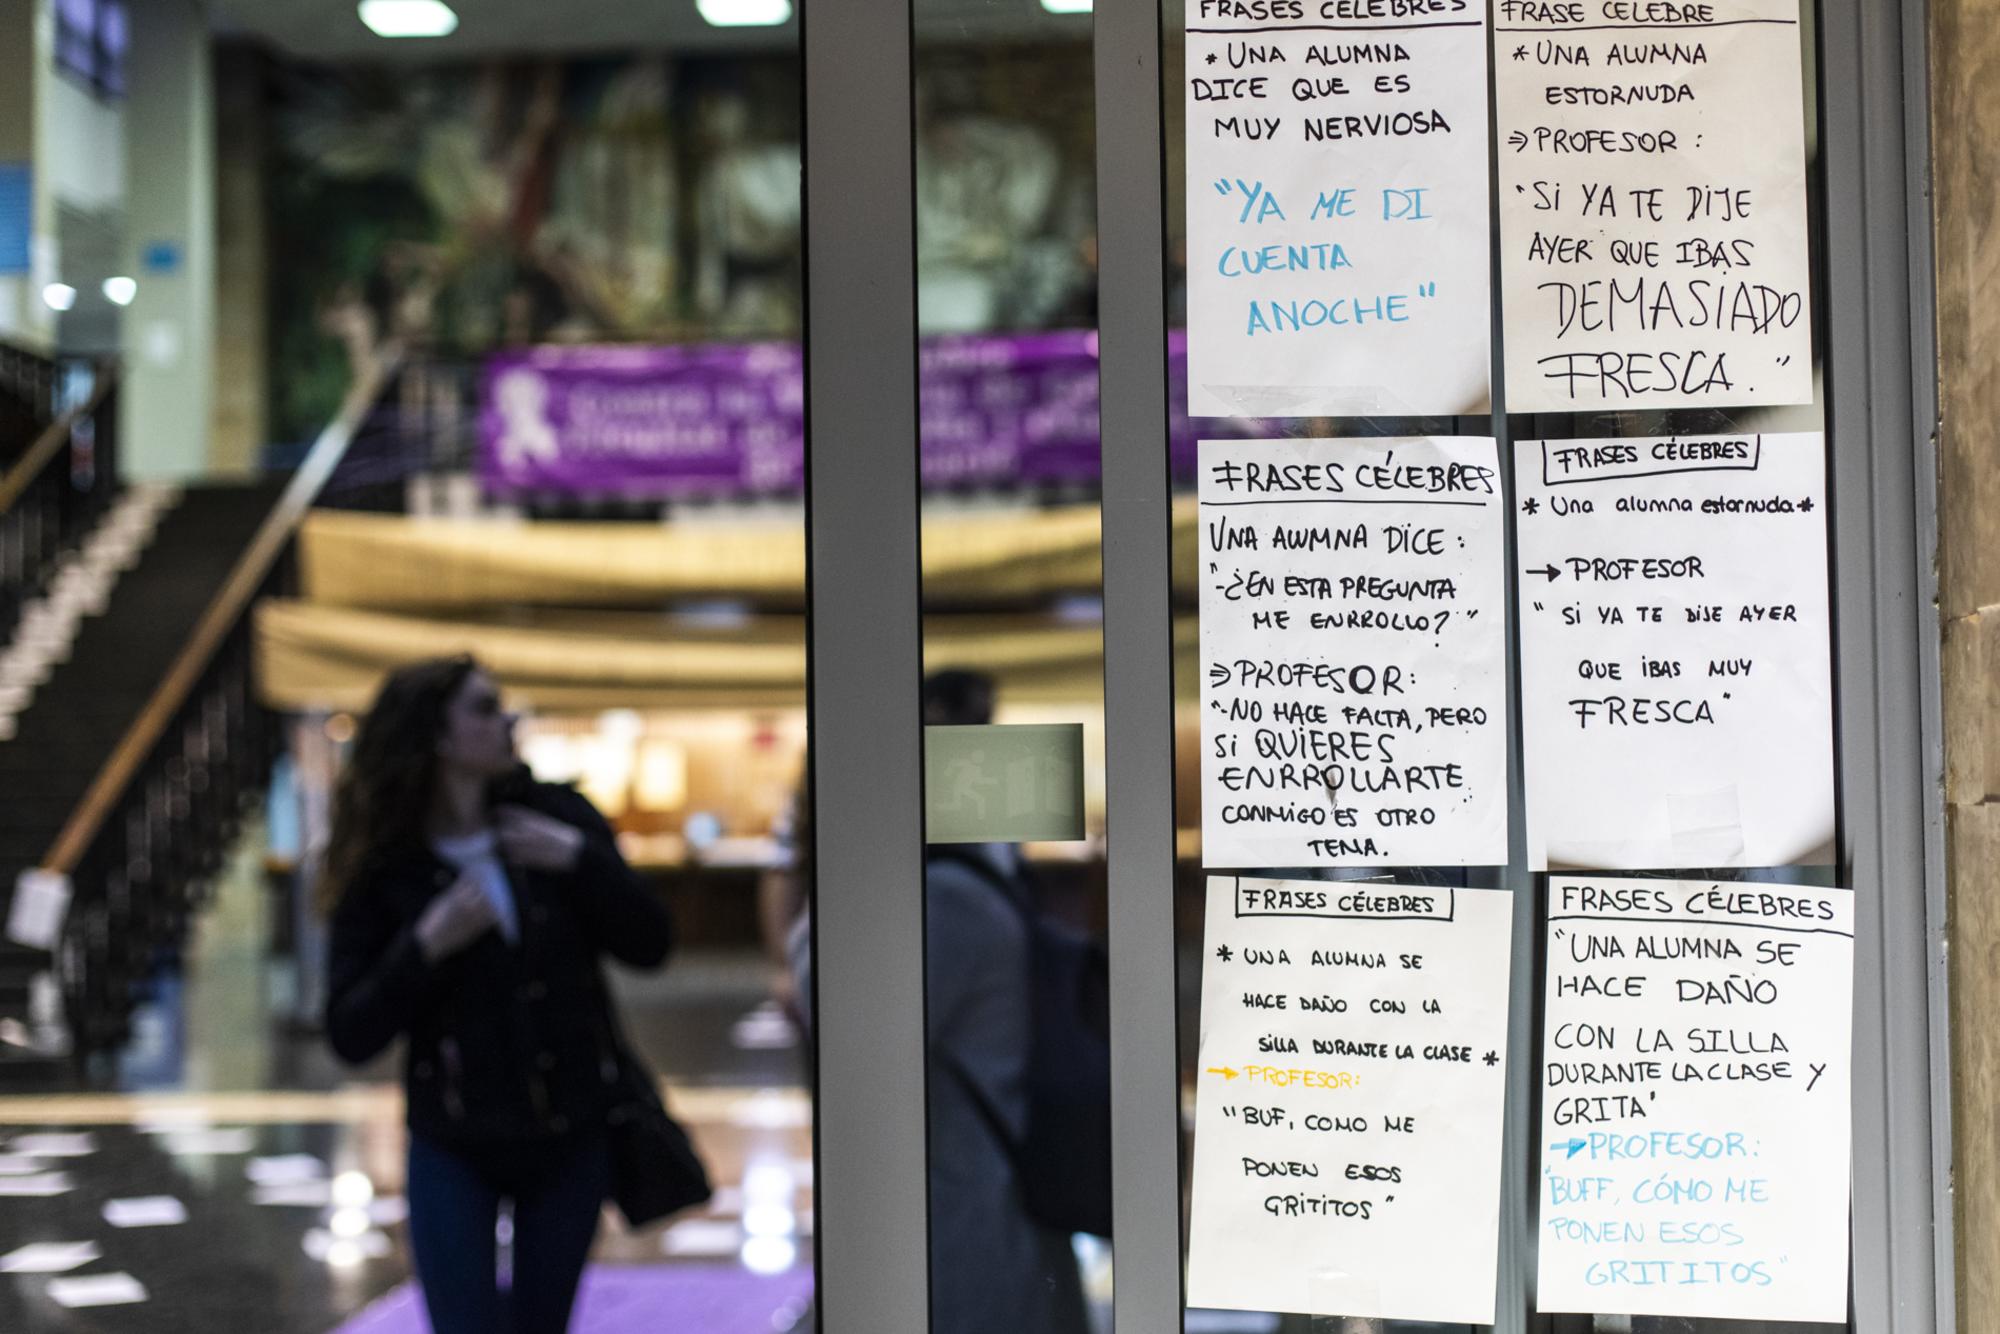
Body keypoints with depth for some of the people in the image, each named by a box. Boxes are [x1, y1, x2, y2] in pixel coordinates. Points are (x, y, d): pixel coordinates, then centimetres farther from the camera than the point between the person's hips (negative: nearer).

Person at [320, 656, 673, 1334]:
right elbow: (350, 1036, -13)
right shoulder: (382, 873, -10)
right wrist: (427, 944, -25)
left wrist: (580, 859, -19)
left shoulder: (554, 817, -5)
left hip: (571, 1136, 2)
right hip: (454, 1150, -2)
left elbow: (650, 944, -5)